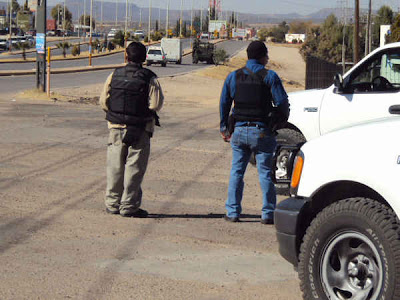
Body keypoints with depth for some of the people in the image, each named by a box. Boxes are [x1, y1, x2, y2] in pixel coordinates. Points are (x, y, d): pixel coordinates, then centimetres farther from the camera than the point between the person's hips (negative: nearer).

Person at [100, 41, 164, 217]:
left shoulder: (114, 75, 1)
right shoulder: (150, 79, -8)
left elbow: (103, 102, 1)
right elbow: (156, 104, -13)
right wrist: (143, 109, 7)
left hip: (116, 127, 3)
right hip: (140, 130, -3)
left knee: (115, 166, 12)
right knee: (134, 168, 3)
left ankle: (112, 203, 17)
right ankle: (128, 206, 4)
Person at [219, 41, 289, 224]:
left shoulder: (233, 77, 8)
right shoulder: (269, 76, -6)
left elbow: (224, 104, 12)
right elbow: (282, 102, -7)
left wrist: (224, 128, 20)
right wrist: (282, 119, 12)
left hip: (239, 131, 3)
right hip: (262, 131, -3)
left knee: (236, 171, 10)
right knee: (265, 172, 2)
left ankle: (232, 212, 9)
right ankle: (268, 214, 3)